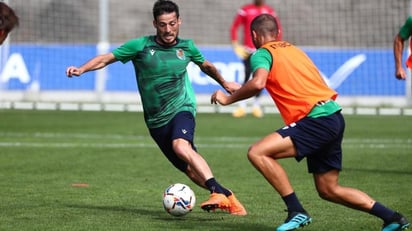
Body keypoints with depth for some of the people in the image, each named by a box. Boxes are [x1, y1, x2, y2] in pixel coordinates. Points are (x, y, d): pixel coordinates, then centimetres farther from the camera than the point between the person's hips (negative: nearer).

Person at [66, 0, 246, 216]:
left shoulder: (186, 47, 2)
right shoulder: (141, 46, -5)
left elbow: (205, 65, 23)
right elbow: (105, 59, -4)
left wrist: (224, 83, 37)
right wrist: (81, 69, -21)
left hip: (181, 109, -2)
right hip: (156, 120, 2)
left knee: (181, 146, -34)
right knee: (191, 170, 2)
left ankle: (218, 192, -39)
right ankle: (228, 198, 18)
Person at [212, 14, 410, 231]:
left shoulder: (262, 53, -1)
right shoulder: (293, 49, 24)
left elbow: (258, 83, -21)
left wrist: (228, 98, -7)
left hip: (317, 120, -9)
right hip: (334, 117, 9)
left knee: (257, 153, -14)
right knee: (329, 190, 17)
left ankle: (296, 212, -15)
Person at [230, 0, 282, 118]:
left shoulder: (270, 11, 9)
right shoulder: (245, 10, 2)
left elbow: (278, 29, 17)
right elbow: (234, 27, 5)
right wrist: (236, 45, -2)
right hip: (248, 51, -2)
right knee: (247, 77, -10)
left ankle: (256, 105, 13)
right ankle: (242, 106, -5)